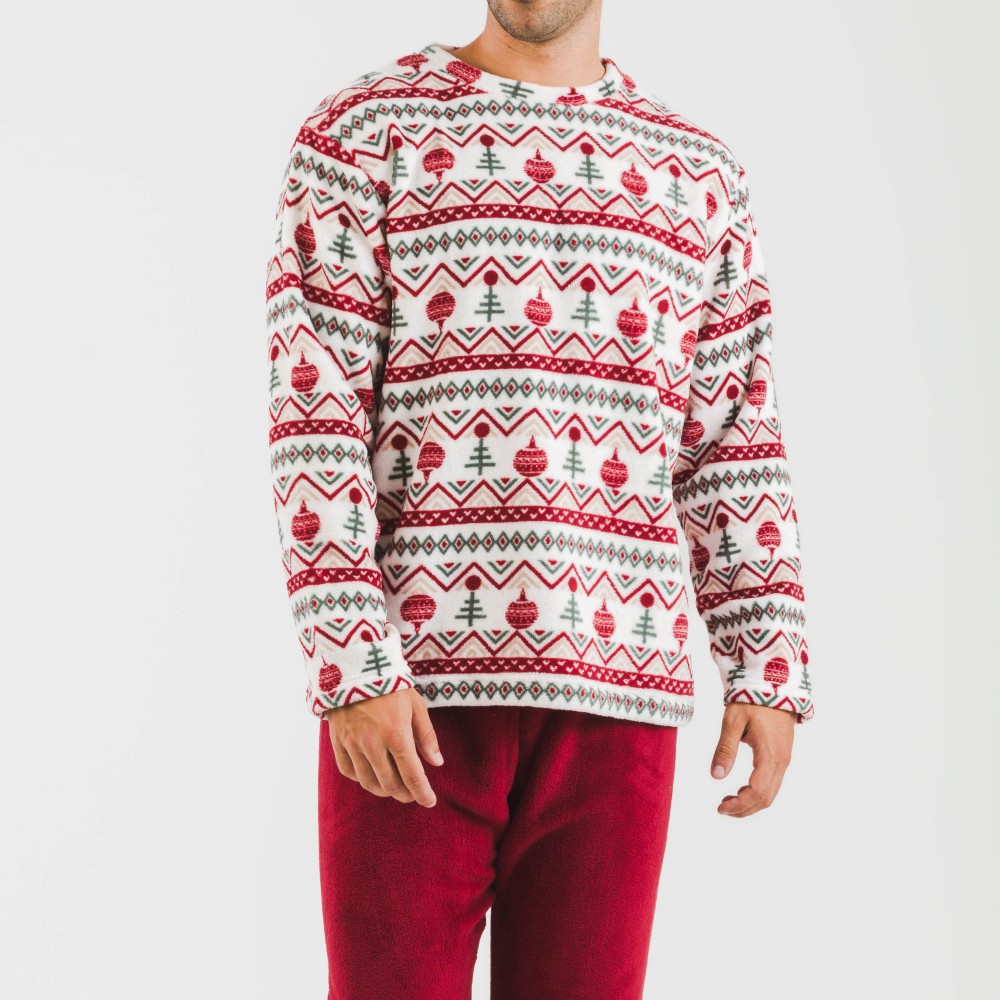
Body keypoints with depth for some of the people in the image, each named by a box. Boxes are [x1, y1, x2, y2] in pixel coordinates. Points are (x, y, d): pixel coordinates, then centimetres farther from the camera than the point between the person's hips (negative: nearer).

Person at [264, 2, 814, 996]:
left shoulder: (697, 172, 14)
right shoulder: (360, 131, 5)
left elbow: (733, 442, 12)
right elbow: (313, 406, -4)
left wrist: (770, 667, 4)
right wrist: (350, 666, -13)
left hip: (617, 695, 3)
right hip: (411, 684, -2)